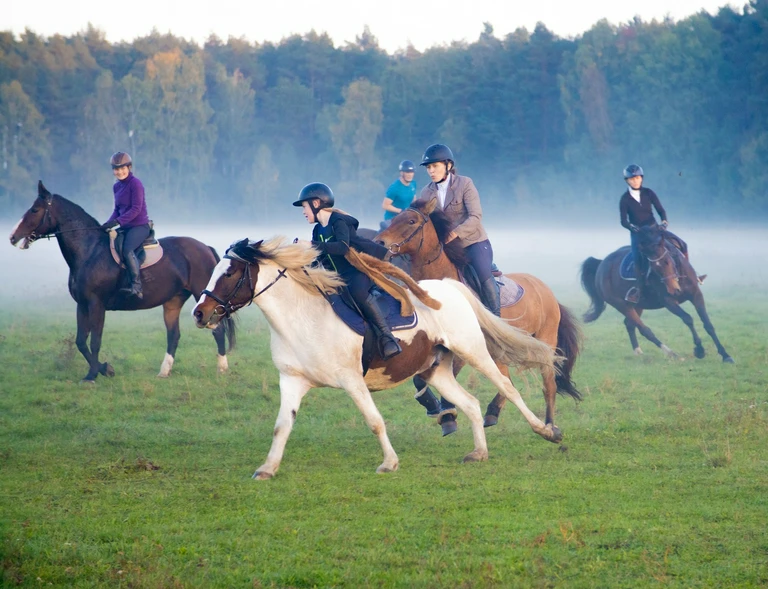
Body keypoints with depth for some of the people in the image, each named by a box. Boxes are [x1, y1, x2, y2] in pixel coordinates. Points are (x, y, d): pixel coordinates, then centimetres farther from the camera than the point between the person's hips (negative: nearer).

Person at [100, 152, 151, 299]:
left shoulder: (135, 184, -12)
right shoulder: (117, 186, 12)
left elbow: (136, 209, -19)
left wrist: (117, 222, -25)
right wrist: (108, 224, -2)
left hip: (140, 226, -9)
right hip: (125, 227, 9)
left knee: (127, 249, -30)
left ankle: (137, 286, -31)